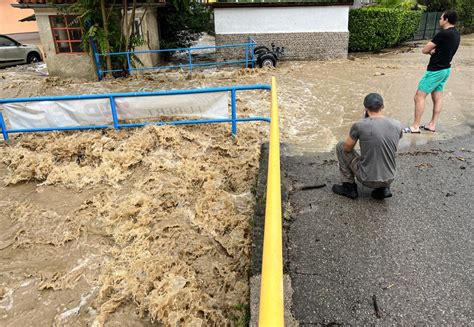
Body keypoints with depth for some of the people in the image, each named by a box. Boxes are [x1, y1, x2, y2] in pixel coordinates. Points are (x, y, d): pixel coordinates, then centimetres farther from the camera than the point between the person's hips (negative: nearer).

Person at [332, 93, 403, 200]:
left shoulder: (359, 125, -16)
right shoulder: (397, 125, -2)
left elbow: (347, 148, 0)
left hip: (367, 178, -4)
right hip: (389, 178, 4)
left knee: (340, 146, 14)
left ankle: (349, 187, 16)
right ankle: (383, 188, 14)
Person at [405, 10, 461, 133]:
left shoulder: (444, 33, -21)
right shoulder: (456, 34, 9)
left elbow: (425, 50, -16)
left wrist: (431, 50, 5)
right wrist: (434, 50, -1)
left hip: (435, 71, -10)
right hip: (445, 69, 10)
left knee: (419, 96, -5)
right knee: (437, 98, 12)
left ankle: (415, 126, -3)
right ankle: (432, 125, 18)